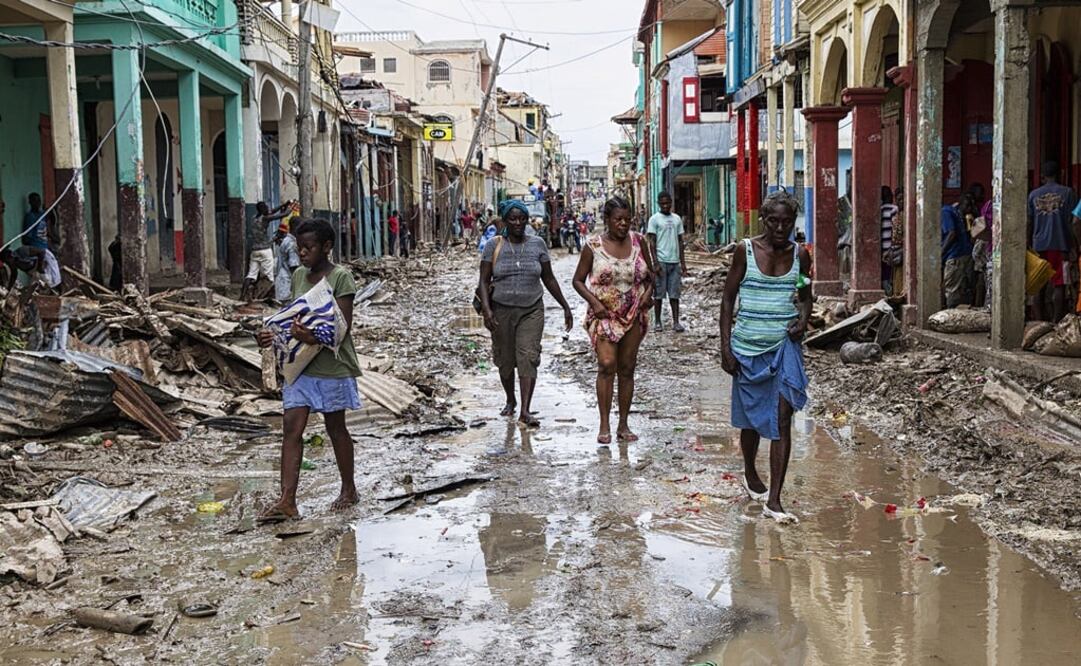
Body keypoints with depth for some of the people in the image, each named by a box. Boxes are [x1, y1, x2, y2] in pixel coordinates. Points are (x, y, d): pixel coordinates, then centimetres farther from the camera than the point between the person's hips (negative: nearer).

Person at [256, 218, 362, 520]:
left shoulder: (341, 277, -10)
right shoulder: (299, 276, 10)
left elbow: (344, 326, -16)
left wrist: (314, 338, -33)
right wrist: (277, 334, 0)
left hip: (332, 365, -6)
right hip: (301, 365, 6)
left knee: (335, 427, 7)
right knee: (291, 427, -4)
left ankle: (349, 490, 25)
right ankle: (287, 501, -5)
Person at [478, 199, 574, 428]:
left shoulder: (537, 244, 4)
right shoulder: (494, 246, 1)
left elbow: (549, 279, 10)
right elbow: (484, 281, -2)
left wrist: (565, 306, 10)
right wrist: (486, 309, -16)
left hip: (532, 311, 0)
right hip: (501, 311, 0)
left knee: (528, 357, -13)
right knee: (505, 360, 10)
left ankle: (525, 411, -17)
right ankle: (510, 401, 34)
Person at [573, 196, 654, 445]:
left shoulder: (638, 241, 4)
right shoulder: (593, 245, -4)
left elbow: (650, 273, 16)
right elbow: (578, 280, 2)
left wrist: (648, 291, -4)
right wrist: (594, 302, -13)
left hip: (633, 315, 3)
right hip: (604, 314, -3)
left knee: (627, 369, 7)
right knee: (607, 365, -15)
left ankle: (623, 425, 15)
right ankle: (604, 425, -8)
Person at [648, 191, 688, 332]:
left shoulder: (677, 219, 12)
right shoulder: (654, 219, -2)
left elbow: (680, 241, 14)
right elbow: (652, 242, -5)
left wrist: (683, 262, 10)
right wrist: (655, 262, -12)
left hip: (675, 262, 4)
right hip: (661, 261, -4)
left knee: (675, 293, 3)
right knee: (659, 293, 2)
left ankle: (676, 322, 5)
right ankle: (657, 322, 10)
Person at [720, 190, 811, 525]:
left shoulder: (799, 255, 2)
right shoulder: (745, 250, -5)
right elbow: (728, 299, -2)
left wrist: (803, 320, -6)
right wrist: (725, 347, -7)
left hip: (785, 346, 1)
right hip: (748, 346, -1)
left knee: (782, 419, -8)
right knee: (751, 417, 15)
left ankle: (774, 500, -6)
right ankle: (749, 475, 41)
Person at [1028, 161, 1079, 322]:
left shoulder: (1034, 194, 7)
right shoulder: (1067, 192, -1)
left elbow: (1029, 224, 8)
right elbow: (1072, 221, -4)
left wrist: (1030, 245, 16)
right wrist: (1074, 245, 2)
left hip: (1039, 245, 3)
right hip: (1060, 245, -2)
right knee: (1058, 285, -1)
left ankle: (1039, 321, 6)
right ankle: (1055, 321, -5)